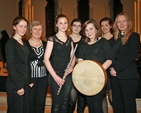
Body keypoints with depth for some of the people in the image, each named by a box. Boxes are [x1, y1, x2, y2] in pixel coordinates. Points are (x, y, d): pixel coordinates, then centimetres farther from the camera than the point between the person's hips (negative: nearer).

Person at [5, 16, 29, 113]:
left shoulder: (24, 43, 11)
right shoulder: (10, 43, -12)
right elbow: (10, 66, -17)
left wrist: (29, 80, 10)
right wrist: (18, 85, -18)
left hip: (25, 82, 7)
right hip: (15, 84, -7)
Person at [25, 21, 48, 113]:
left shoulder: (45, 44, 8)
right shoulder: (25, 44, -5)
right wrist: (28, 80, -13)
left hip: (43, 78, 3)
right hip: (31, 78, -3)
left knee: (41, 102, 9)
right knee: (30, 102, 4)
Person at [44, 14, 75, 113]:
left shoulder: (70, 40, 11)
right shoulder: (52, 39, -4)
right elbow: (46, 59, -10)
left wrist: (71, 66, -5)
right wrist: (55, 76, -15)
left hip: (67, 74, 4)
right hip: (55, 74, -4)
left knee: (65, 102, 8)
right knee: (57, 102, 2)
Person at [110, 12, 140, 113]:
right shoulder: (115, 38, 17)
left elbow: (132, 55, -11)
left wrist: (116, 68, -13)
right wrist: (112, 68, -5)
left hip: (128, 76, -5)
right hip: (115, 75, 5)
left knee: (129, 105, -1)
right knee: (117, 105, 9)